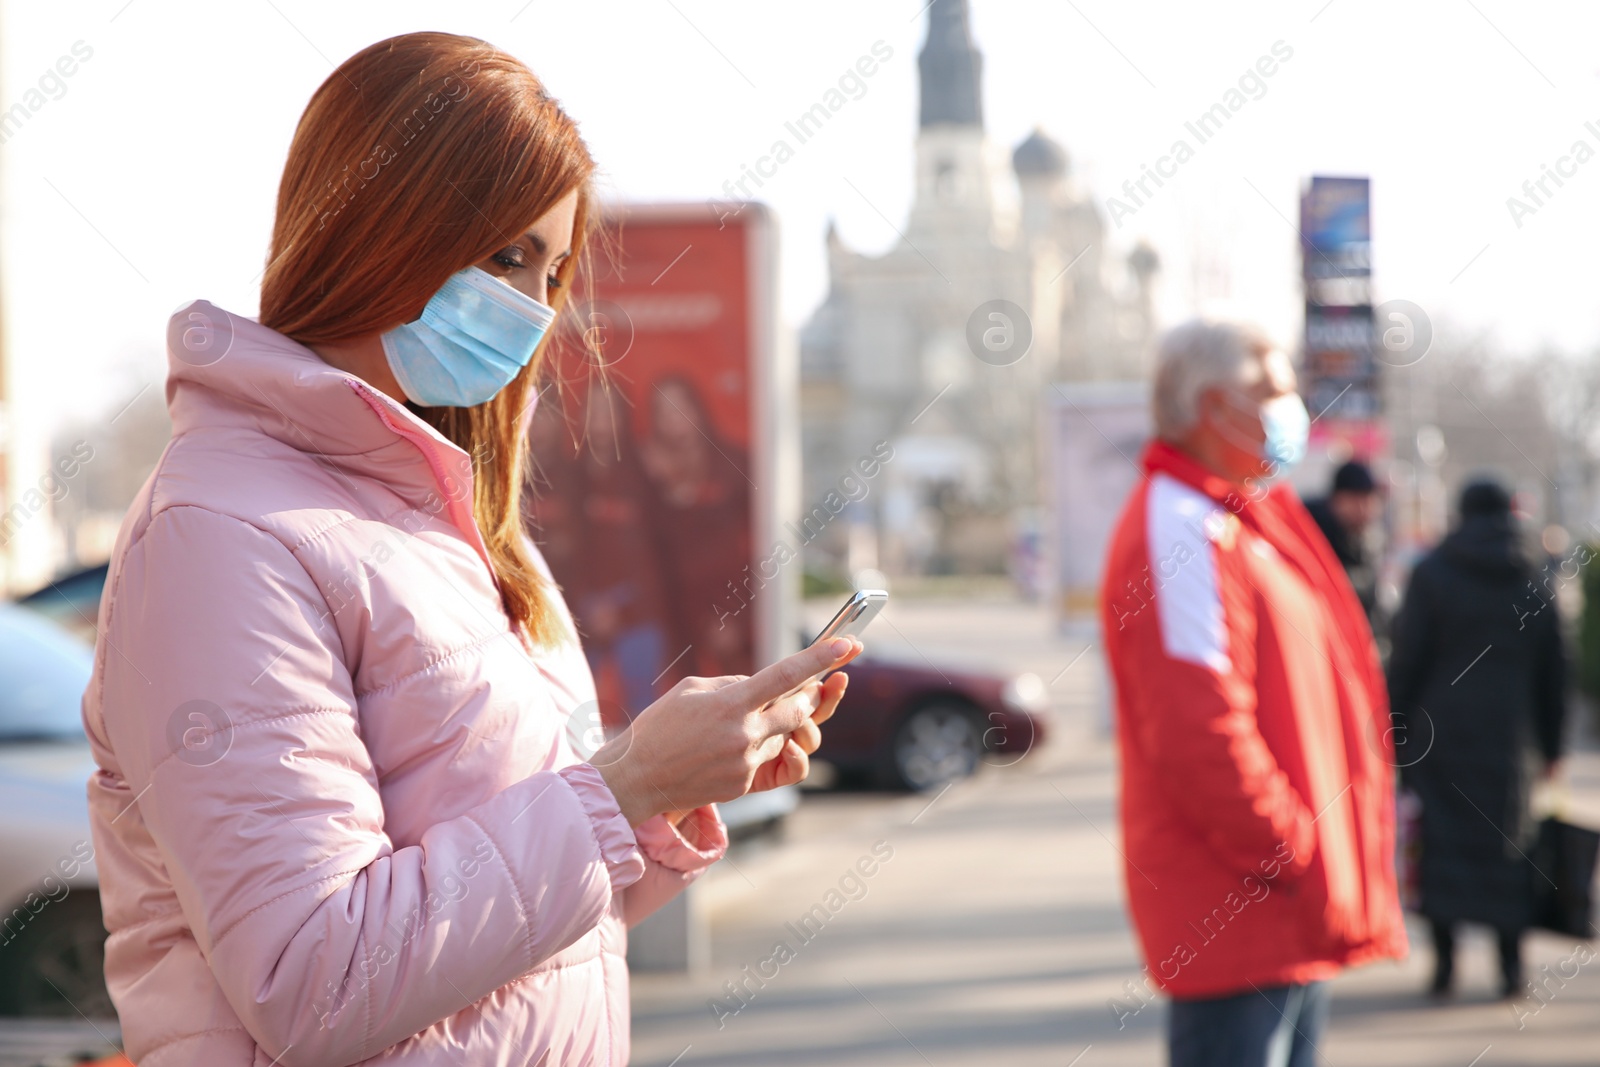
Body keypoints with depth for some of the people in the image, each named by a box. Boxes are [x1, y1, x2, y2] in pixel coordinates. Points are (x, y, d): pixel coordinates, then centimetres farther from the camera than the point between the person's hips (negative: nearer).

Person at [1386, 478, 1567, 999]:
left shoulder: (1432, 572, -4)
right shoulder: (1534, 579, 4)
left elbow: (1407, 658, -7)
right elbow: (1554, 669, 7)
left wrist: (1395, 729, -1)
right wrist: (1551, 746, 13)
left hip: (1441, 729, -2)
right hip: (1510, 737, 2)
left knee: (1443, 838, 4)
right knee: (1508, 843, 8)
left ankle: (1444, 959, -1)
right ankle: (1511, 964, 6)